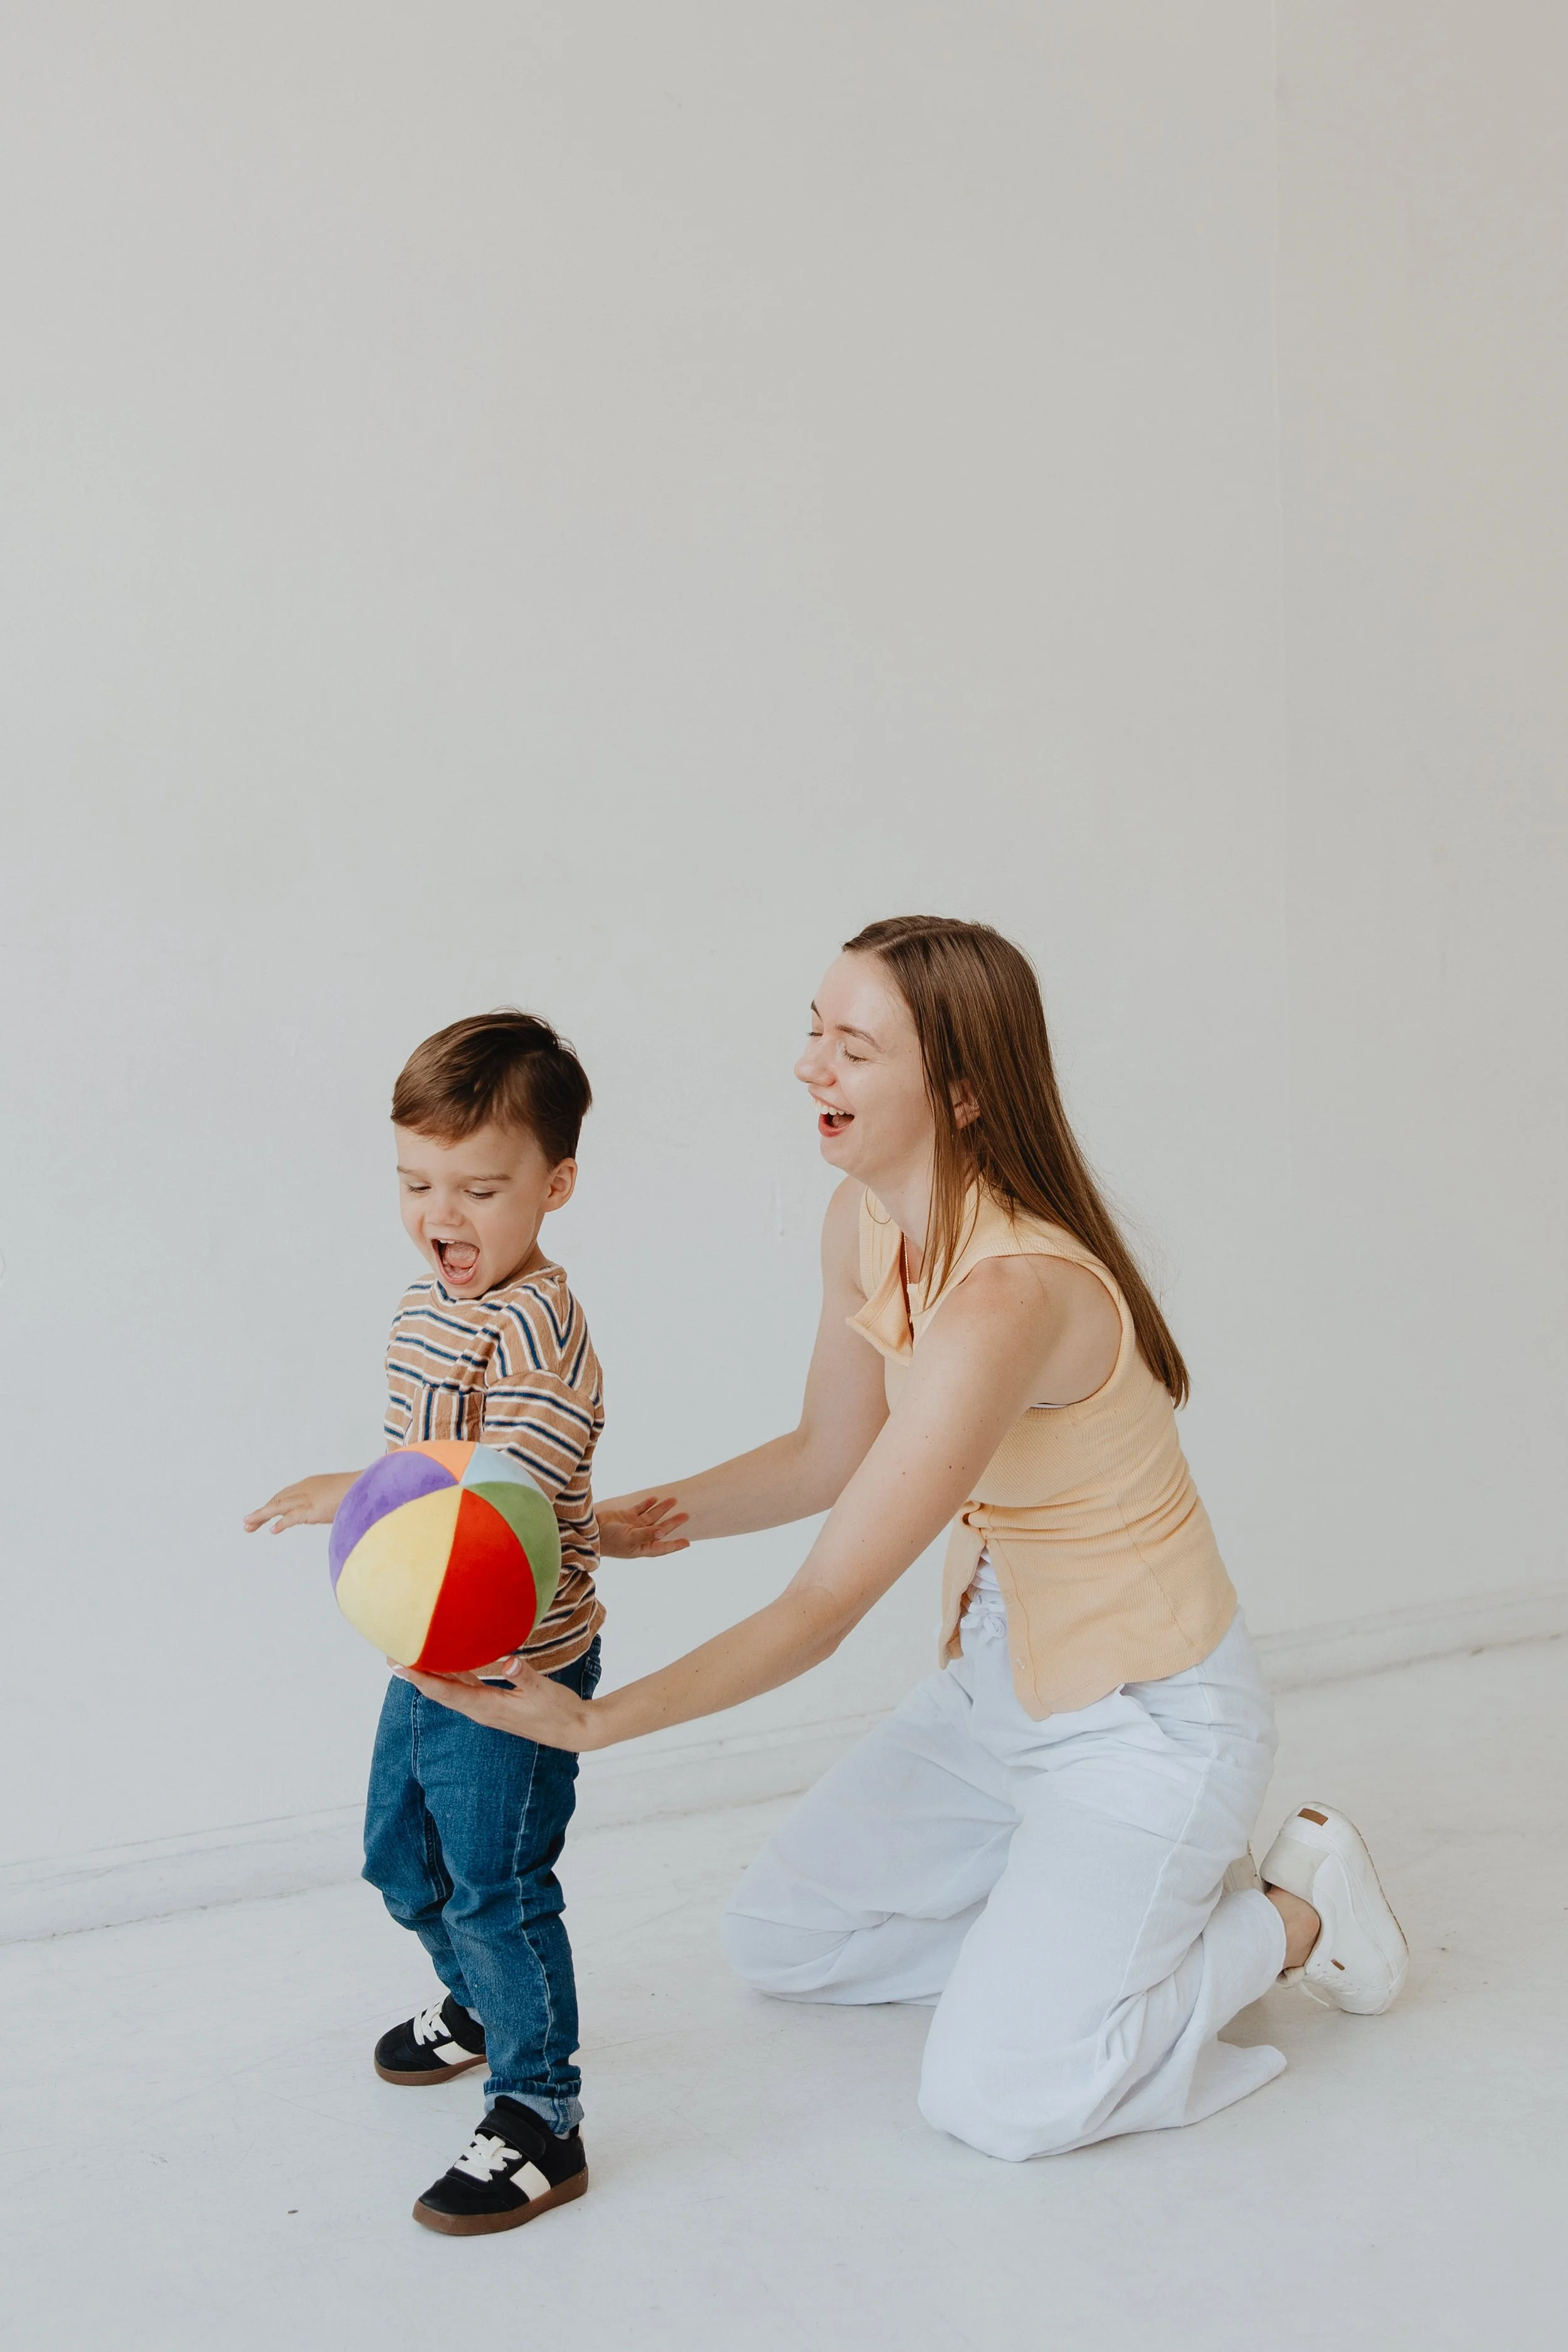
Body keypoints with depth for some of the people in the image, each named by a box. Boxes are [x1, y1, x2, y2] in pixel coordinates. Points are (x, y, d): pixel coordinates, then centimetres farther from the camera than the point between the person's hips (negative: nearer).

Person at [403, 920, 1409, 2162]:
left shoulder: (1008, 1296, -34)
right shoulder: (865, 1222, -7)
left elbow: (823, 1611, -32)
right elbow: (830, 1455, 7)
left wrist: (596, 1722, -31)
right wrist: (633, 1519, -6)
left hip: (1143, 1719, -8)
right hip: (993, 1686, 8)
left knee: (997, 2099, -9)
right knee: (779, 1937, 12)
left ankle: (1290, 1910, 12)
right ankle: (1092, 1905, 22)